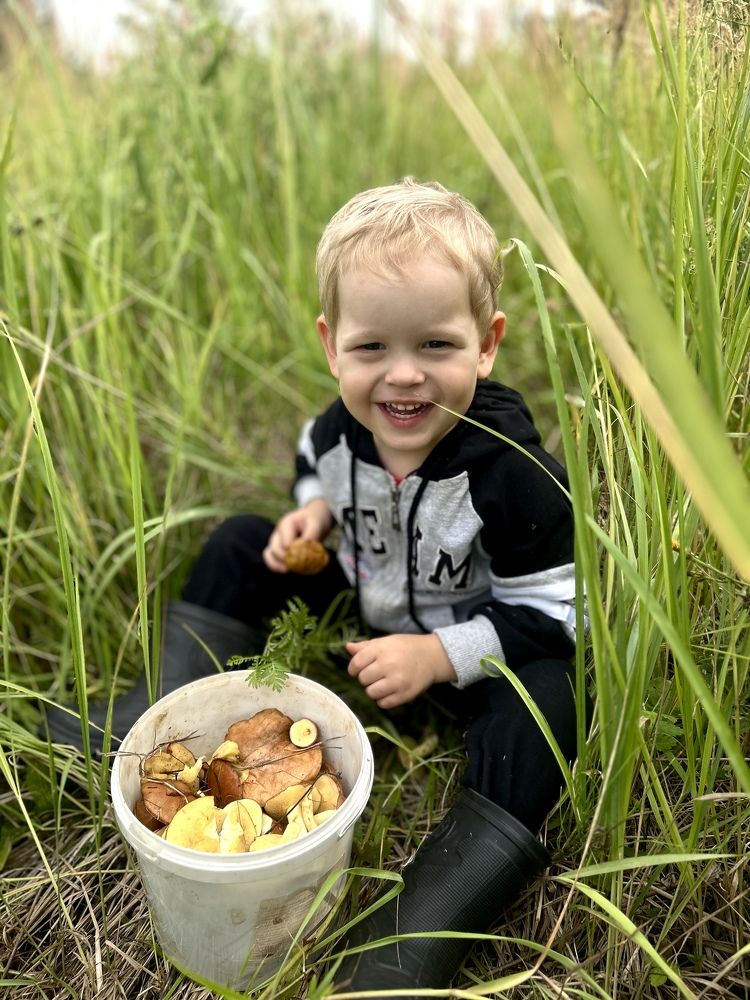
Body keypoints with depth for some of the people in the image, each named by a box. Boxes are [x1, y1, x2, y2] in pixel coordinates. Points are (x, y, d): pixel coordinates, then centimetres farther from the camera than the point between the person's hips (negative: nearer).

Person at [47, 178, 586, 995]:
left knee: (540, 701, -35)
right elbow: (314, 463, 11)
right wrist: (313, 512, -11)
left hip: (470, 651, -5)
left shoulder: (511, 472, -29)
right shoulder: (344, 423, -15)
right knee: (240, 544, 1)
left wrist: (439, 654, -29)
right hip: (363, 613, 6)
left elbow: (548, 612, -21)